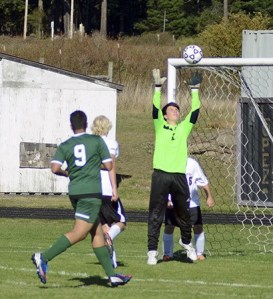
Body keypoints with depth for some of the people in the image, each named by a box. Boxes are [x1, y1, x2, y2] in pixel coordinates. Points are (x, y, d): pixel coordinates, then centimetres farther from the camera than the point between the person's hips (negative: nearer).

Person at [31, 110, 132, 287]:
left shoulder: (65, 146, 5)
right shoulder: (97, 141, -2)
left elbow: (55, 168, -9)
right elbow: (109, 166, -1)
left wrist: (67, 173, 11)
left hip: (75, 192, 6)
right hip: (91, 193, -6)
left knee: (97, 233, 10)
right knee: (79, 233, -9)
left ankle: (112, 275, 10)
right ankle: (44, 258, -22)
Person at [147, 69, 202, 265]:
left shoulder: (184, 128, 15)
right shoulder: (160, 127, 9)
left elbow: (195, 112, 7)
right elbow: (155, 108, -3)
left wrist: (195, 90, 2)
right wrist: (158, 87, -12)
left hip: (179, 176, 3)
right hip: (161, 175, -2)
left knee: (183, 214, 13)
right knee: (155, 215, -5)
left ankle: (187, 242, 35)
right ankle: (152, 251, -4)